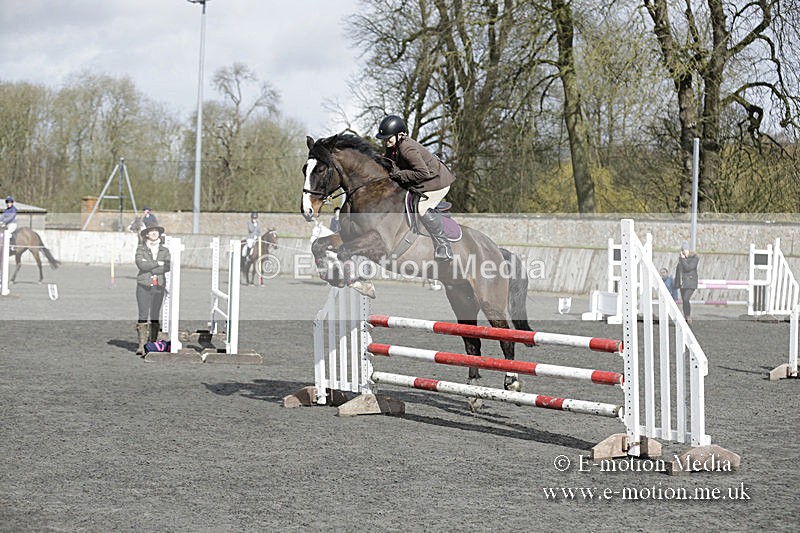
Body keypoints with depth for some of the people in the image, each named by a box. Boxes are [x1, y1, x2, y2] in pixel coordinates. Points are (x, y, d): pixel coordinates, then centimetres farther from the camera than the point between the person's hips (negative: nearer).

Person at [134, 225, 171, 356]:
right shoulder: (141, 249, 2)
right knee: (143, 315, -10)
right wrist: (158, 263, -11)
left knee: (155, 316, 4)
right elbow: (141, 264, -15)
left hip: (159, 286, 2)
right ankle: (142, 346, -13)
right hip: (144, 286, -2)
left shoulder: (164, 250, 8)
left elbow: (168, 267, -8)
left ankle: (152, 344, 8)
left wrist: (149, 267, -13)